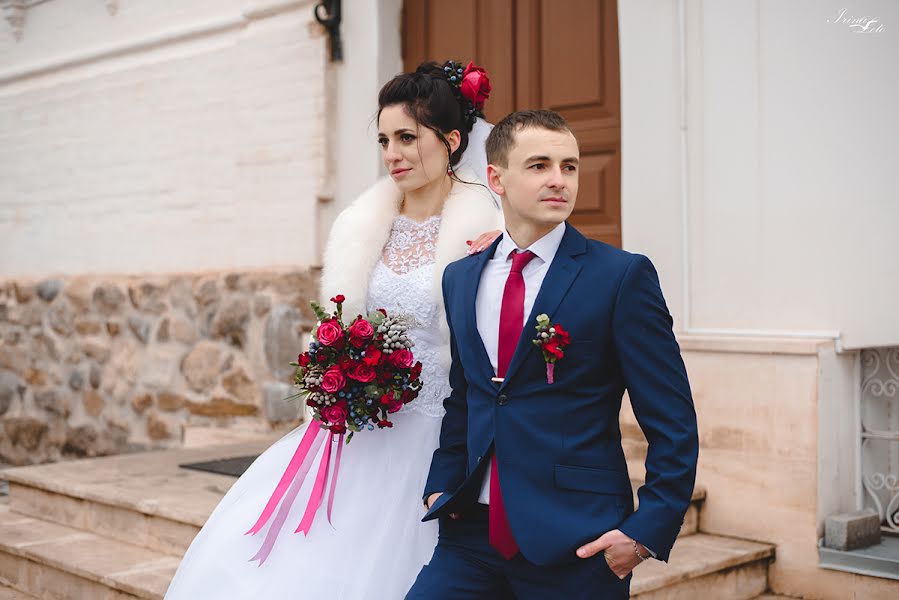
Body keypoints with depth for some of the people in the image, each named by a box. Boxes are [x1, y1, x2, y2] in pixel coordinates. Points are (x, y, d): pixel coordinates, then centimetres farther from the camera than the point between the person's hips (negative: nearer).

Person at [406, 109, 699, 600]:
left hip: (577, 545, -4)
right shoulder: (459, 279, 9)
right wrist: (441, 485, 8)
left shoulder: (623, 276, -7)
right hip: (475, 533, 4)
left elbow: (673, 423, -7)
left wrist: (649, 530, -13)